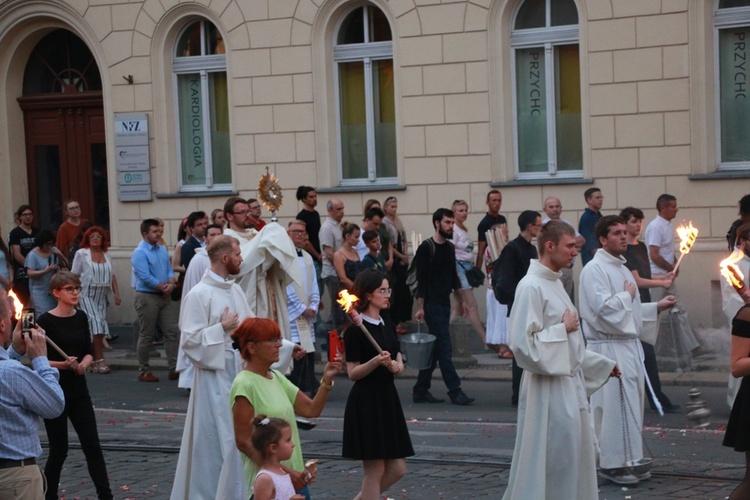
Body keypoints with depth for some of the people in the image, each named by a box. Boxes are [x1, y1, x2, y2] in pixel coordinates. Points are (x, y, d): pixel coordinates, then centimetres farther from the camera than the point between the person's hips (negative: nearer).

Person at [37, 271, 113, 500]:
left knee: (92, 445, 2)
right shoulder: (46, 321, -11)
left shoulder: (81, 317, 5)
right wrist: (63, 364, -24)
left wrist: (84, 363, -10)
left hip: (78, 389, 5)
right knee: (59, 449, 2)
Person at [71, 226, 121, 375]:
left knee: (99, 328, 3)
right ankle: (99, 360, -17)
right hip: (87, 294, -5)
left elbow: (112, 276, 17)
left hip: (102, 296, 5)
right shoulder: (81, 254, 0)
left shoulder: (106, 255, 14)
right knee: (96, 324, -17)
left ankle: (94, 361, 11)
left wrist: (116, 293, 9)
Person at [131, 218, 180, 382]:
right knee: (146, 336, 1)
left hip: (165, 296, 7)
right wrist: (163, 287, -12)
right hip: (147, 296, -7)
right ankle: (144, 372, 10)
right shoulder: (140, 253, -12)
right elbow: (146, 278, -19)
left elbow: (170, 270, 10)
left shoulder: (162, 250, 11)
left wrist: (171, 284, -11)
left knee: (172, 332, 3)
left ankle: (174, 369, 7)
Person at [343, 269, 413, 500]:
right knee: (375, 470, -3)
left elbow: (398, 359, 16)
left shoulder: (388, 326, 12)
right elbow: (353, 373, -12)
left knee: (397, 469, 9)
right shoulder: (356, 329, -11)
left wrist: (397, 365, -6)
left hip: (388, 398, 8)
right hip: (366, 402, -8)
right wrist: (375, 362, -28)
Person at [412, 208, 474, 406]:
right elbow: (421, 280, -13)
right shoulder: (426, 248, -10)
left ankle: (420, 391, 15)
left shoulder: (449, 248, 13)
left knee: (435, 350, 9)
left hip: (445, 304, 8)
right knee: (444, 348, -9)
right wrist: (420, 307, -15)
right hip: (432, 305, -8)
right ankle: (455, 391, -7)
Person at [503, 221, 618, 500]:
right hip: (549, 392, -9)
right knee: (550, 465, -5)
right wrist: (563, 328, -16)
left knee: (576, 462, 12)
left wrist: (603, 364, 22)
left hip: (570, 386, 9)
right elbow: (522, 342, -23)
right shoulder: (531, 287, -16)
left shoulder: (555, 283, 12)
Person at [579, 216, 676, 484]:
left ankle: (628, 459, 20)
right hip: (609, 348, -9)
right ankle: (612, 463, 1)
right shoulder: (594, 270, -13)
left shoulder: (622, 268, 16)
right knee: (614, 405, -7)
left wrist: (656, 306, 12)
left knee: (631, 404, 12)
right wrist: (628, 295, -10)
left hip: (629, 344, 9)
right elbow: (604, 307, -23)